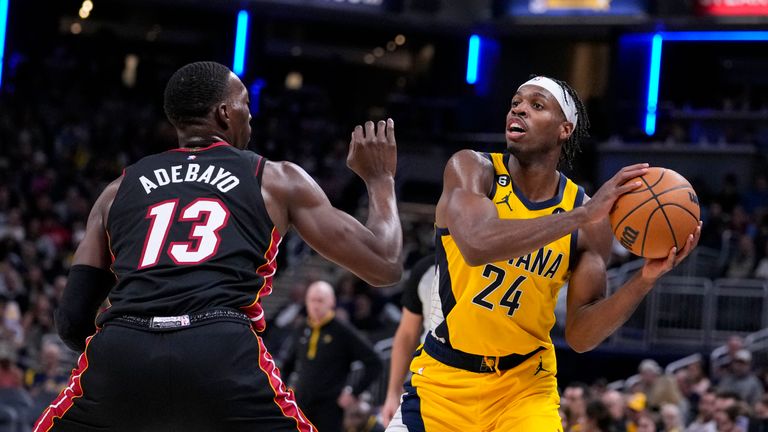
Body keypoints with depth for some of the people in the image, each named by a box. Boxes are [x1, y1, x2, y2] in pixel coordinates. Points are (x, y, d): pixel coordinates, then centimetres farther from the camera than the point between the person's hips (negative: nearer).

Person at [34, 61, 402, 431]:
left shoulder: (120, 188, 28)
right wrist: (380, 178, 39)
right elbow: (384, 265, 22)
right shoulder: (278, 180, 22)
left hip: (119, 351, 2)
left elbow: (72, 319, 22)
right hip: (222, 354, -2)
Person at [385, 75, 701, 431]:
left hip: (524, 386, 1)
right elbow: (477, 244, -33)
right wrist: (581, 215, -34)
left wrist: (645, 280, -20)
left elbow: (580, 336, -5)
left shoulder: (591, 218, -6)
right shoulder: (472, 169, -12)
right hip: (442, 378, -1)